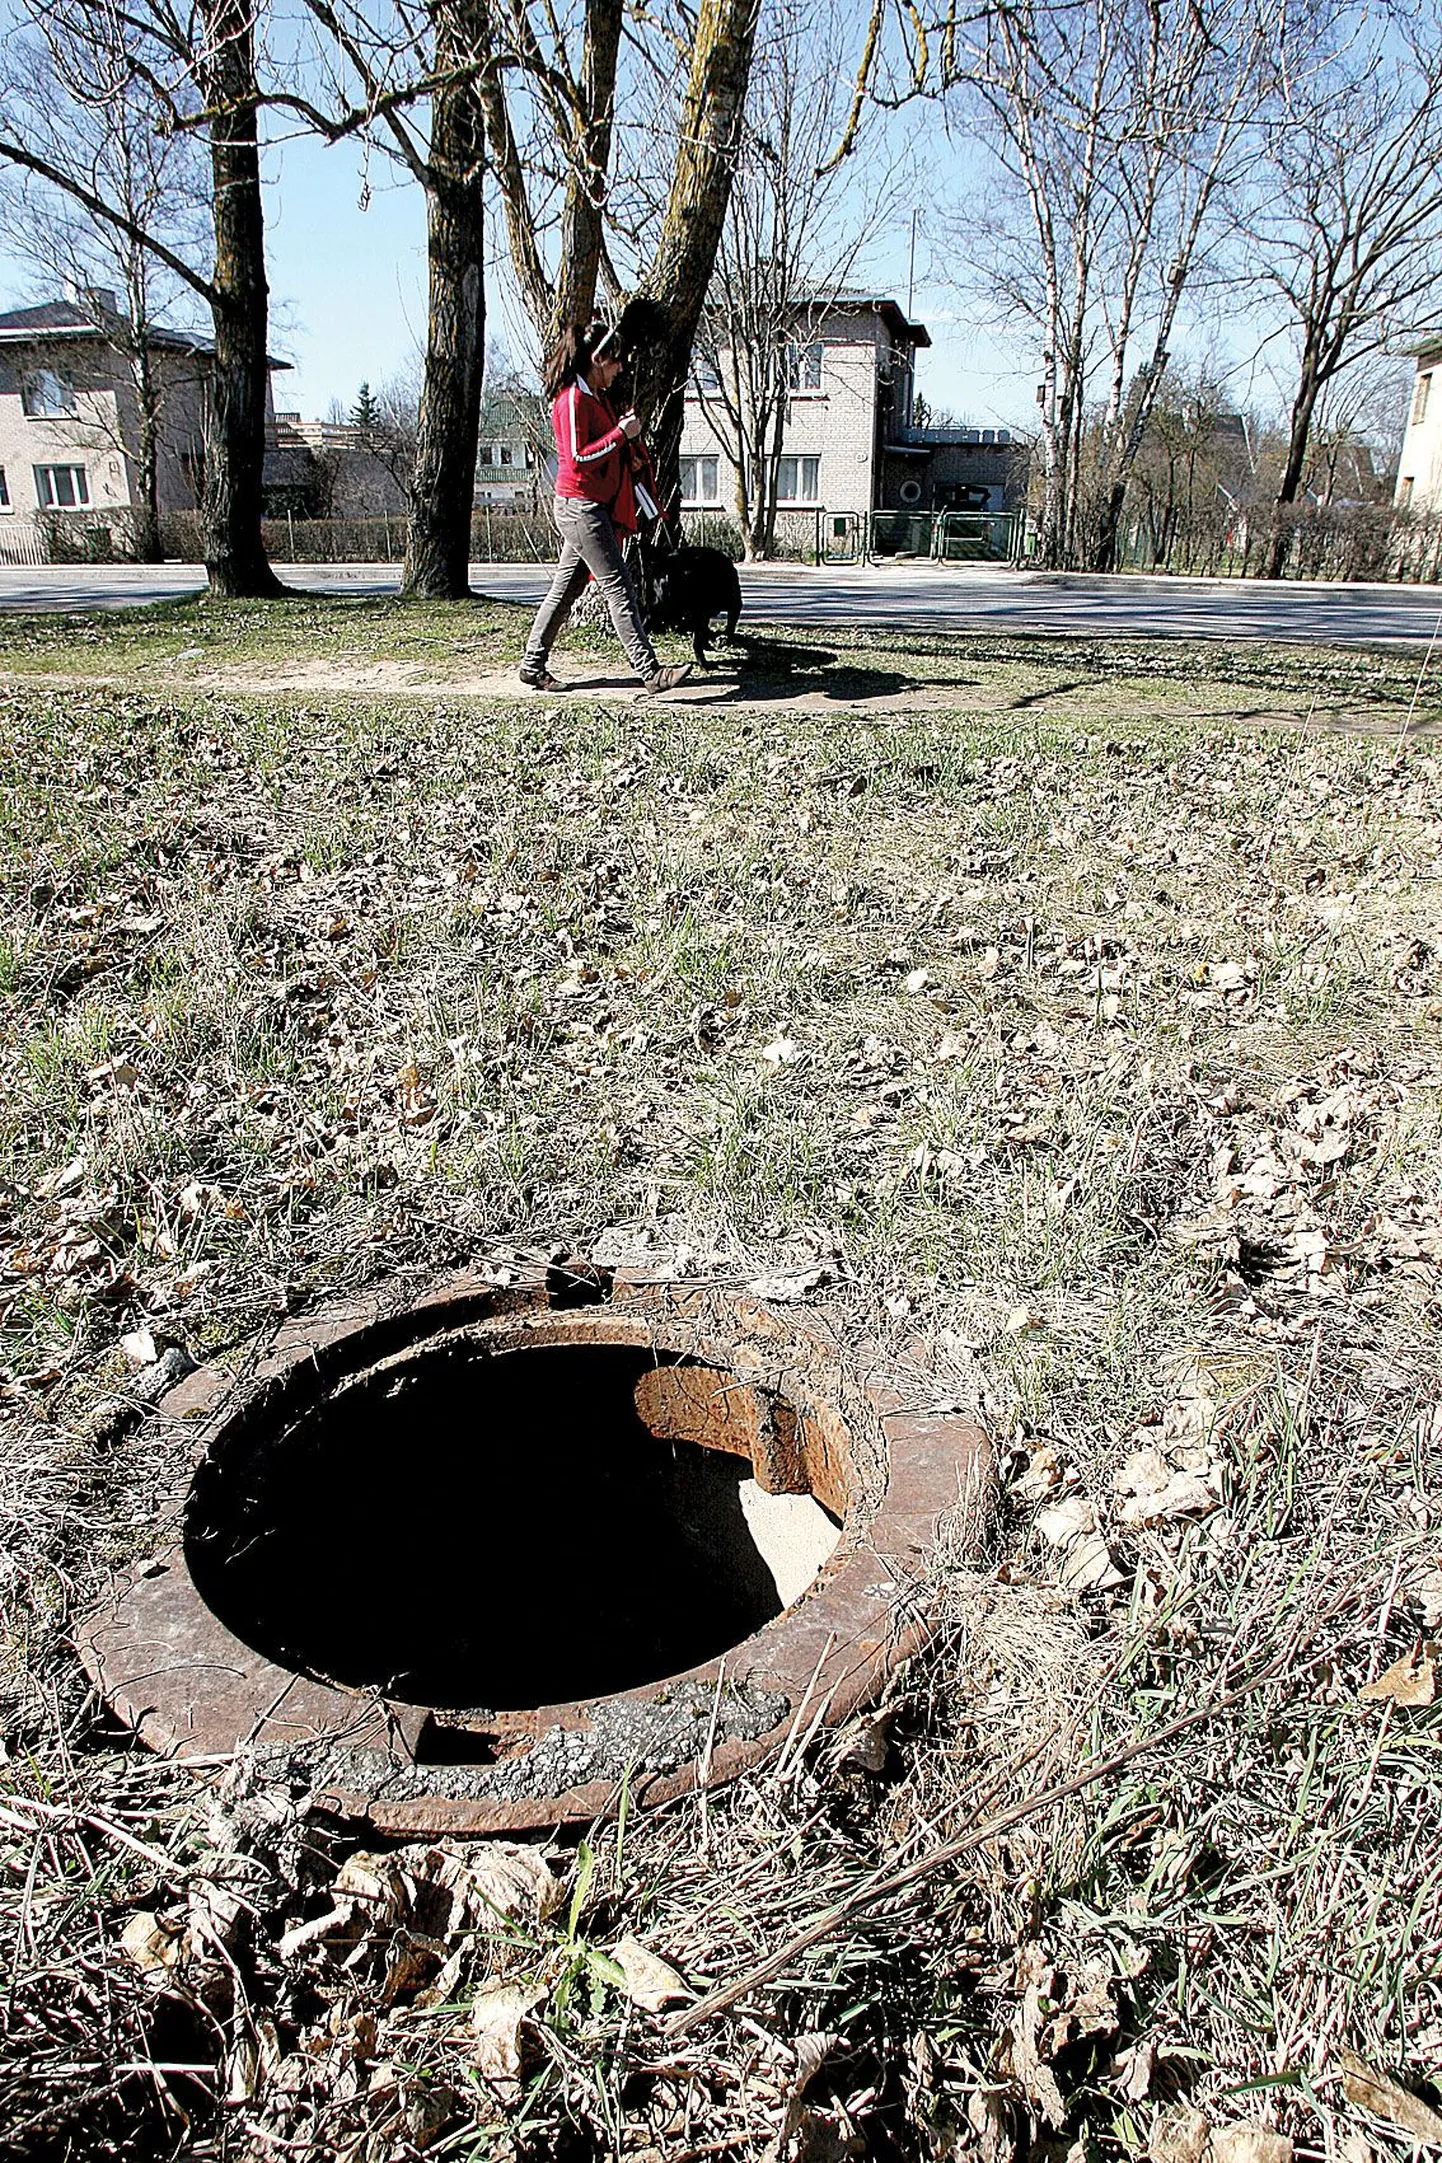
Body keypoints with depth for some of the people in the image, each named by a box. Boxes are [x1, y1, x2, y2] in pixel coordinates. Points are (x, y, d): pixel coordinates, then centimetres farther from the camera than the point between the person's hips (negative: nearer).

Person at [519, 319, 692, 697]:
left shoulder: (599, 397, 18)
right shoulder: (573, 400, -13)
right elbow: (578, 458, -20)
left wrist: (631, 443, 11)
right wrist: (621, 434, -19)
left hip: (596, 506, 10)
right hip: (580, 506, -10)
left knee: (565, 589, 11)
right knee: (619, 588, -12)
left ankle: (533, 665, 17)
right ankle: (651, 672, -13)